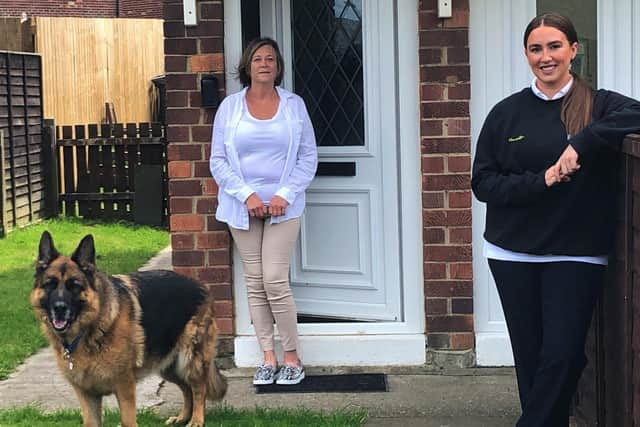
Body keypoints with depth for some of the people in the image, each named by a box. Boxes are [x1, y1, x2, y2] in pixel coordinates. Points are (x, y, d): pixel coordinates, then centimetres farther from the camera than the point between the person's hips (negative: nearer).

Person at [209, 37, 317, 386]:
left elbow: (308, 158, 3)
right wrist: (247, 195, -10)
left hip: (282, 207, -2)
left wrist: (284, 195, -10)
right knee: (255, 283, 4)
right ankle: (268, 358, 13)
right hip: (242, 207, 2)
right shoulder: (230, 107, 4)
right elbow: (218, 161, 2)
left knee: (275, 281, -9)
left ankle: (292, 358, 4)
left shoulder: (294, 105, 4)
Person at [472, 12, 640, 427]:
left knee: (561, 357, -7)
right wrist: (539, 180, -13)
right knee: (529, 358, 7)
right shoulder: (507, 112, 5)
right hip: (513, 254, 2)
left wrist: (583, 143, -29)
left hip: (576, 254, -2)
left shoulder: (598, 104, 0)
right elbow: (483, 183, 2)